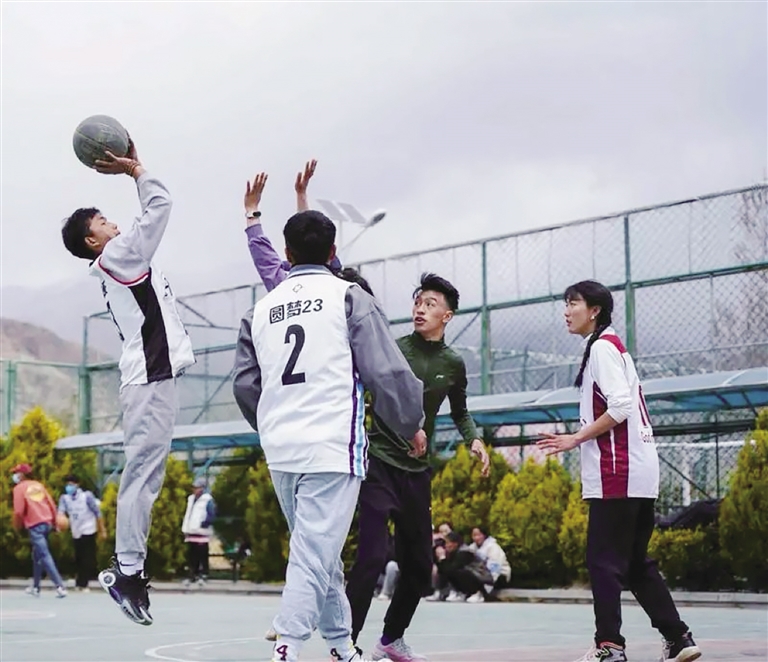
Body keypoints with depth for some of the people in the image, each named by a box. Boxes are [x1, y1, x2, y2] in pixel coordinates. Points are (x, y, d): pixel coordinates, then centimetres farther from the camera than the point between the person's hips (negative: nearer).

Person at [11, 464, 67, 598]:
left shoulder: (19, 488, -3)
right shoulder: (39, 485, 14)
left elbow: (19, 511, -10)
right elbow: (52, 504, 11)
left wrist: (17, 526, 7)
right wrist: (54, 523, 20)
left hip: (34, 525, -7)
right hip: (47, 523, 7)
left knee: (45, 556, -9)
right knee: (37, 555, 20)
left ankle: (60, 587, -18)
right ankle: (35, 587, 26)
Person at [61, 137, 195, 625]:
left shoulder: (122, 264, 21)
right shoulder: (116, 256, -5)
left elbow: (152, 215, 29)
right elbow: (161, 206, -8)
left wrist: (132, 170, 25)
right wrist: (134, 168, 3)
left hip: (152, 376, 10)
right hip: (150, 378, -10)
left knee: (145, 474, 7)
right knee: (144, 473, -12)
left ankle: (128, 568, 7)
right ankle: (128, 570, -14)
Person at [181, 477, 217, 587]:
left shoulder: (208, 500, -6)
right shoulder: (191, 499, 17)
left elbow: (212, 516, -11)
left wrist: (204, 524, -21)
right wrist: (185, 529, 17)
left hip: (202, 533, -7)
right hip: (191, 533, 7)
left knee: (202, 555, -5)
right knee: (191, 555, 9)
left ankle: (203, 575, -1)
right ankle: (192, 575, 14)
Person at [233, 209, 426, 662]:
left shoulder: (261, 310, 12)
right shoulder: (348, 297, -2)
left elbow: (245, 384, 14)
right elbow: (387, 371, -6)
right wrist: (413, 424, 9)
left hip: (281, 451, 6)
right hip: (332, 448, -6)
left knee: (320, 552, 18)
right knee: (315, 555, -8)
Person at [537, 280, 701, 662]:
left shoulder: (601, 346, -8)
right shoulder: (612, 346, 20)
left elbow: (621, 406, -18)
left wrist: (576, 439, -12)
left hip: (618, 473, -10)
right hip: (637, 472, 10)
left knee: (603, 560, -8)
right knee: (635, 562, 12)